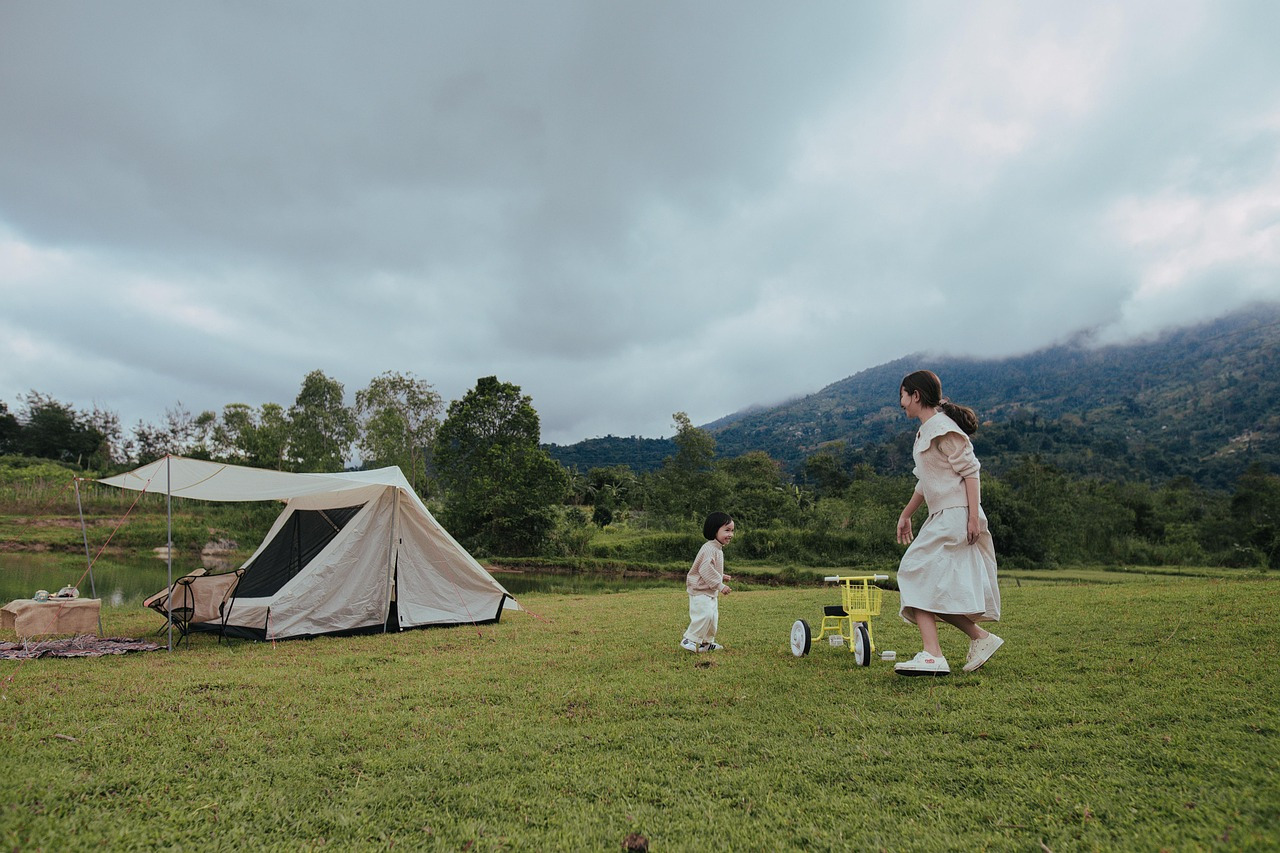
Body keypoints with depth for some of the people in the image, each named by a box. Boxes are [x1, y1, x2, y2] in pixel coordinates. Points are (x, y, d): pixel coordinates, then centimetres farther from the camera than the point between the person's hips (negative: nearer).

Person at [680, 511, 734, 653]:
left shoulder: (718, 550, 13)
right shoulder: (709, 548, -21)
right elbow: (706, 570, -29)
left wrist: (722, 576, 15)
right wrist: (720, 585, -27)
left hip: (711, 592, 11)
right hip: (700, 591, -11)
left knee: (713, 617, 14)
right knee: (704, 615, -17)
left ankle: (706, 642, 26)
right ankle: (689, 640, -4)